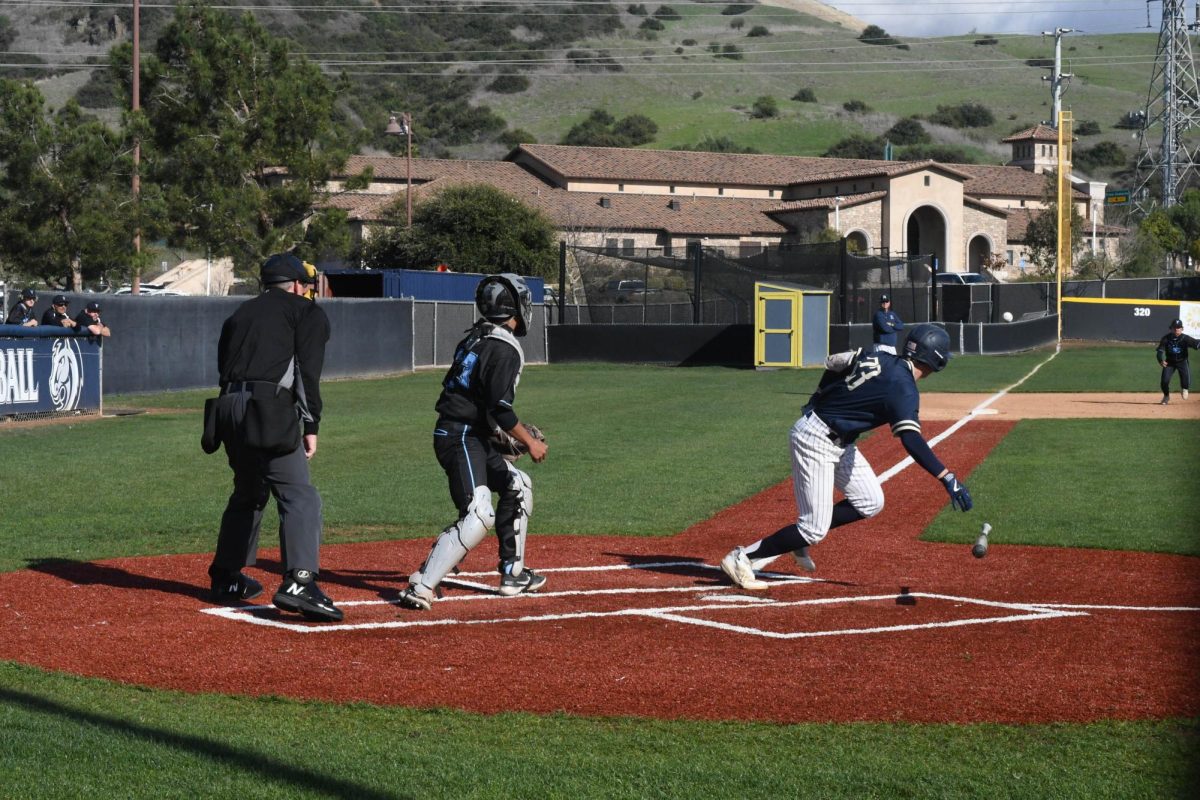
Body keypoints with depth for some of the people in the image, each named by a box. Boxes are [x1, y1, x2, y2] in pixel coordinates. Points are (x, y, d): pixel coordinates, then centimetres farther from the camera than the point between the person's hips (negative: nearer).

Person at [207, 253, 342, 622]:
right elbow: (307, 372, -4)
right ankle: (298, 582, -28)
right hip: (269, 411, -7)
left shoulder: (240, 314, 27)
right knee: (300, 496, -12)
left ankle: (226, 578, 33)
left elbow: (225, 368, 21)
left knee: (248, 493, 24)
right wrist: (311, 426, -5)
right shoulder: (307, 312, 9)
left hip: (228, 407, 7)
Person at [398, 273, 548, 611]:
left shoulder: (474, 339, 15)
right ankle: (421, 586, -27)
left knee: (517, 485, 24)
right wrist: (530, 442, -8)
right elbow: (500, 408, -19)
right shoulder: (504, 349, -14)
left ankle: (512, 574, 28)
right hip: (462, 439, -10)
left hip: (463, 435, 10)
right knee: (478, 515, -20)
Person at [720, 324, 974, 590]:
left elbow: (833, 364, 14)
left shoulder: (879, 358, 5)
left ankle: (800, 537, 15)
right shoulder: (903, 388, -20)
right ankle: (743, 558, -1)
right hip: (816, 440, -10)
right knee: (815, 529, -9)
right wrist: (947, 477, -39)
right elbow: (911, 439, -32)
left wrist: (821, 405, 25)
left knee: (871, 502, 10)